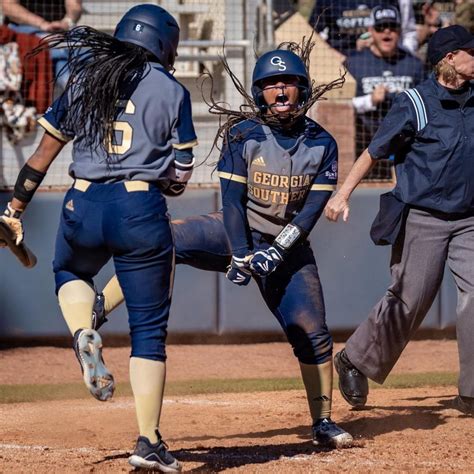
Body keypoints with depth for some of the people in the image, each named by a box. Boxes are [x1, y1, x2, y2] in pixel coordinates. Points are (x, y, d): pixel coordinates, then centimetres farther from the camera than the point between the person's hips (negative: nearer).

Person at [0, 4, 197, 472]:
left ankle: (84, 335, 2)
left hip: (83, 205, 2)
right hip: (143, 209, -2)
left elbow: (42, 154, 11)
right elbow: (179, 178, 3)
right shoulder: (171, 91, 4)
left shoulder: (83, 82, 10)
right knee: (149, 329, 6)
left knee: (70, 273, 35)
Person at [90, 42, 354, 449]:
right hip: (237, 233, -1)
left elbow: (312, 208, -9)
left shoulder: (321, 144, -5)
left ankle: (324, 423, 8)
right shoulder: (244, 136, -8)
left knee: (313, 334, -5)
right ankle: (96, 312, -25)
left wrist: (277, 252, -20)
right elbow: (232, 198, -11)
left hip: (288, 246, 1)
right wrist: (239, 255, -22)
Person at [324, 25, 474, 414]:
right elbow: (375, 152, -5)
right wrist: (343, 193, -9)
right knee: (409, 302, 1)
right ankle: (354, 361, 25)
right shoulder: (414, 104, -9)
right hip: (421, 219, -5)